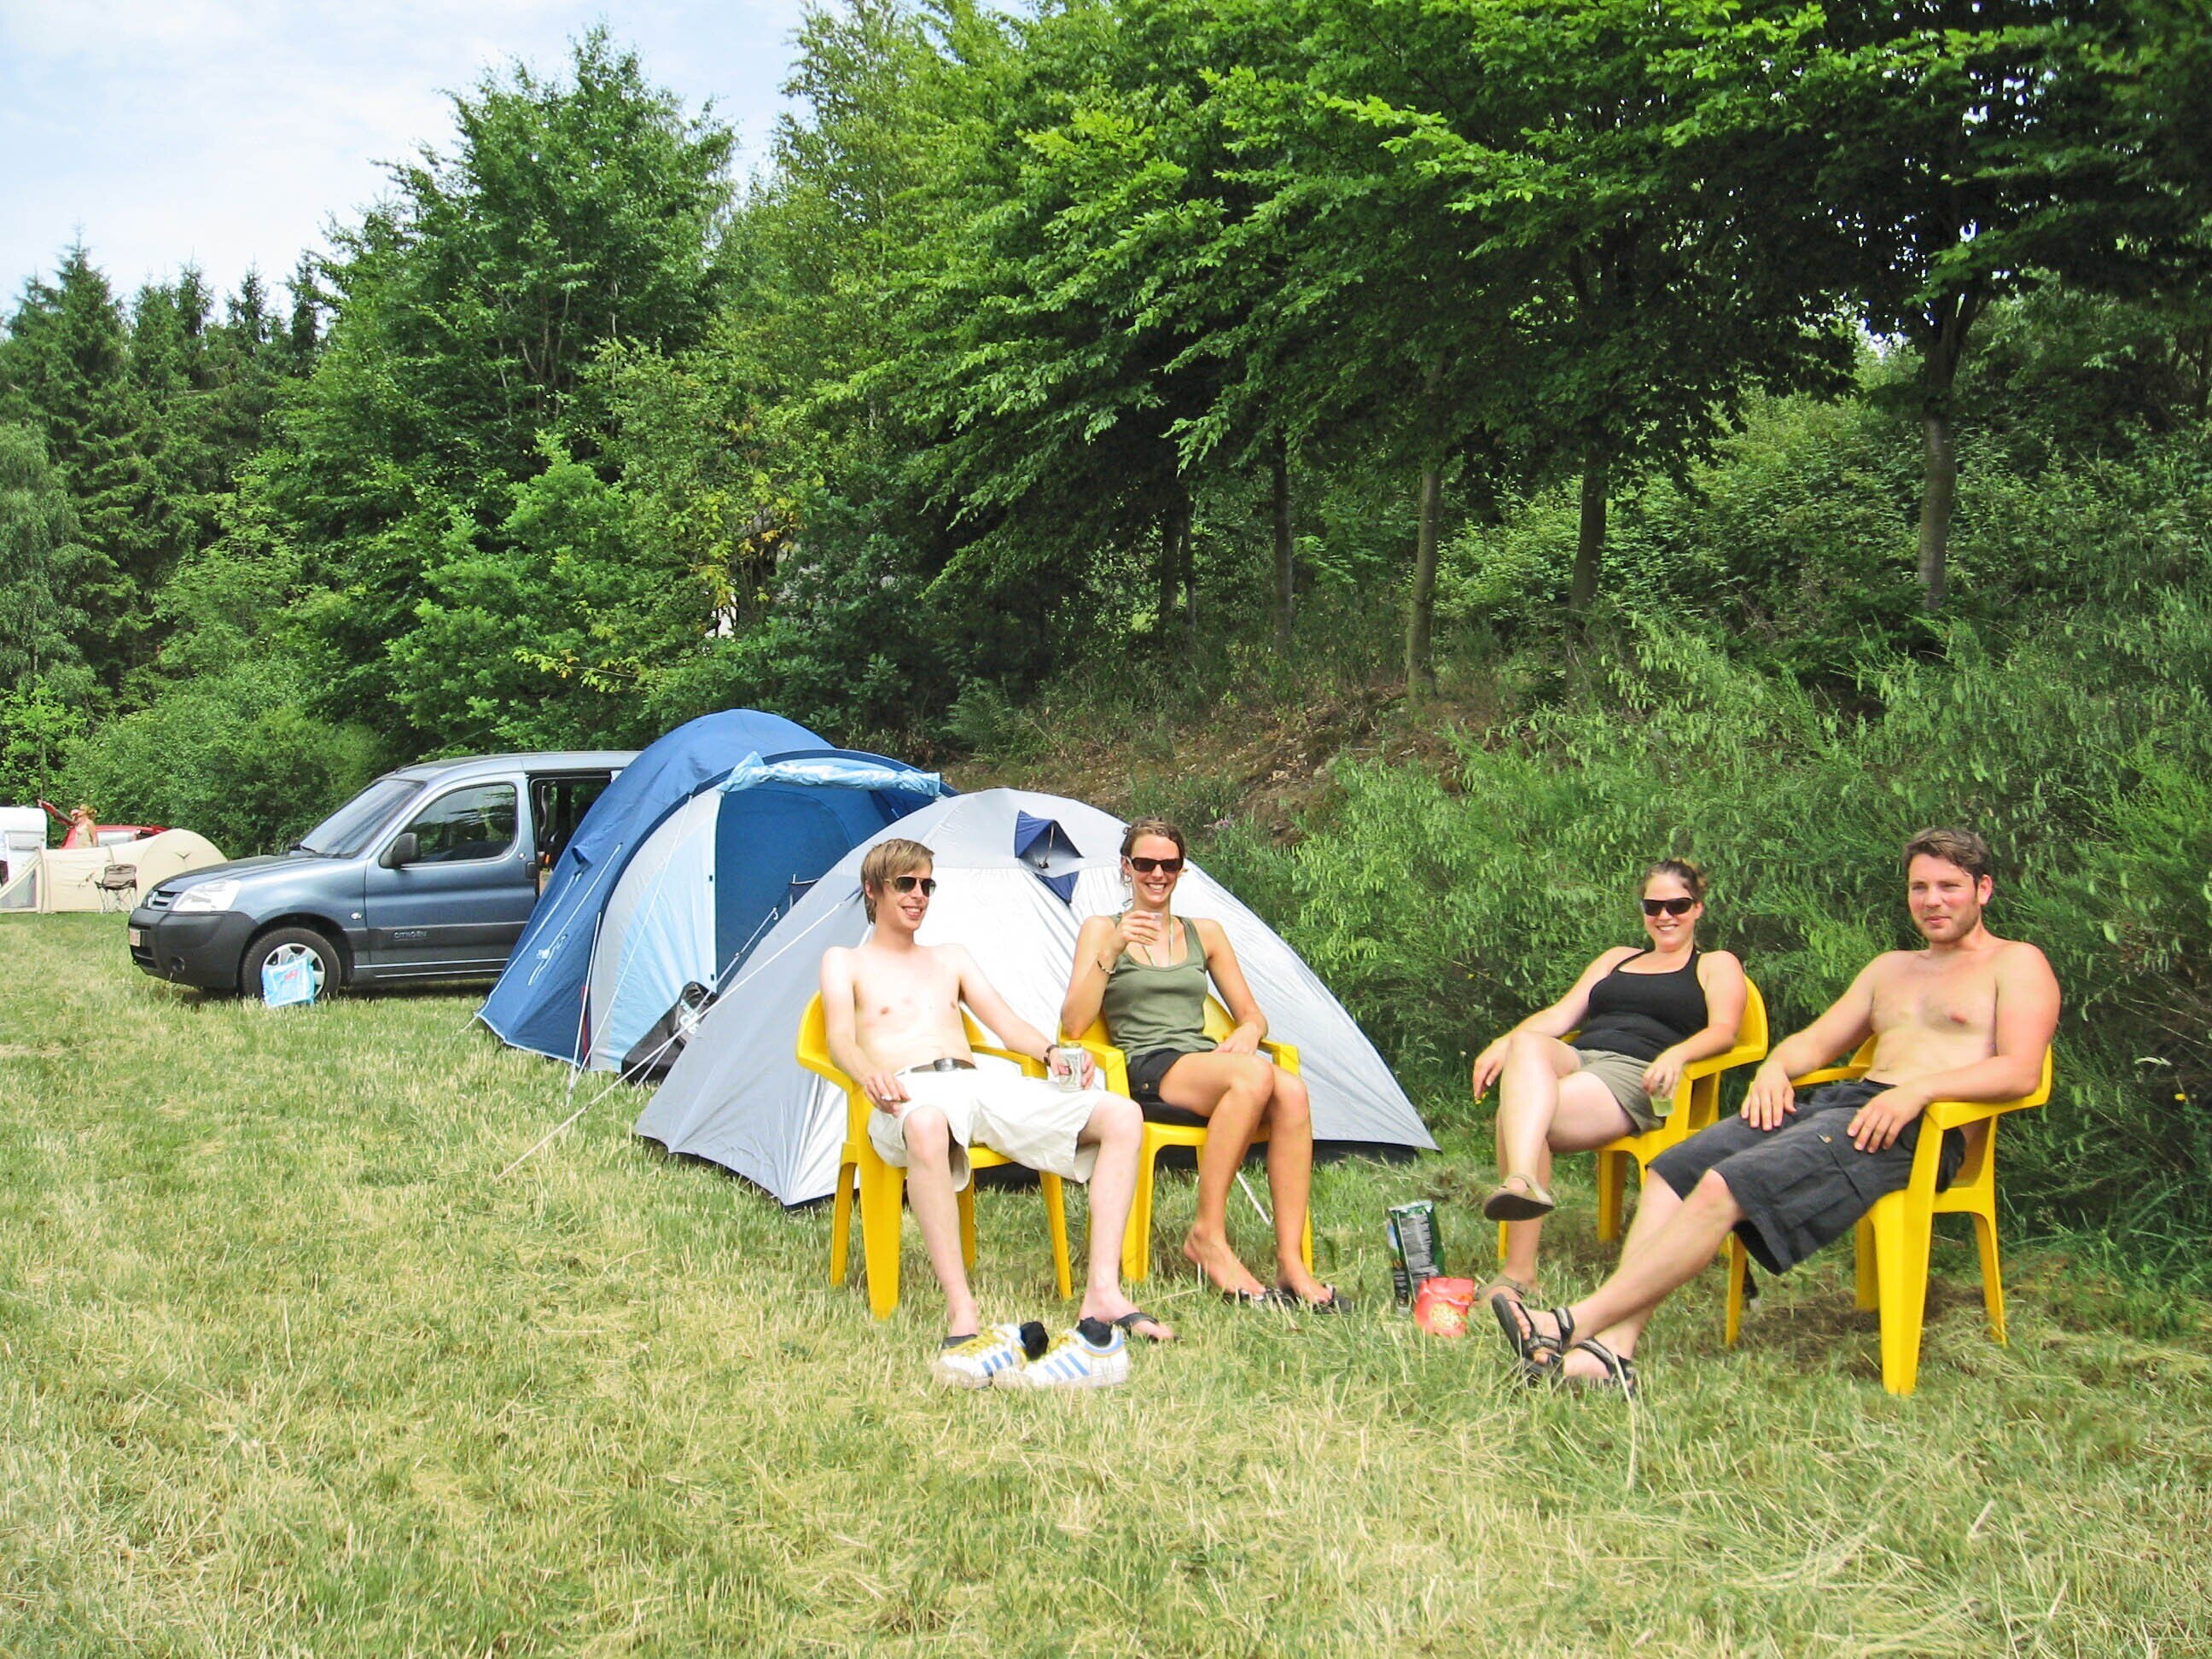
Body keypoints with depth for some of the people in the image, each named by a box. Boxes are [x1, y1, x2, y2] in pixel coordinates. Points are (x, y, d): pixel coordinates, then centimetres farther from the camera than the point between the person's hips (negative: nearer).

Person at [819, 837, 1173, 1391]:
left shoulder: (952, 958, 32)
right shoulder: (845, 962, 19)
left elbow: (1009, 1026, 23)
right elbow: (840, 1039, 1)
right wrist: (869, 1073, -24)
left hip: (982, 1084, 5)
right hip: (913, 1094, -5)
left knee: (1121, 1116, -18)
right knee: (927, 1126, -47)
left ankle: (1103, 1294, -29)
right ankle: (962, 1318, -47)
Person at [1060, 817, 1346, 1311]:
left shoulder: (1205, 934, 21)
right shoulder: (1102, 930, 10)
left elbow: (1253, 1015, 21)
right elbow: (1073, 1024, -3)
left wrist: (1247, 1033, -4)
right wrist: (1112, 951, -15)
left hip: (1207, 1063, 4)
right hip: (1145, 1071, -4)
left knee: (1291, 1090, -30)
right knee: (1254, 1076, -34)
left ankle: (1291, 1262, -33)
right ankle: (1208, 1237, -27)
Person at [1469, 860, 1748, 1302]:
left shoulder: (1716, 965, 20)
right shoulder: (1617, 958, 35)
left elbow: (1723, 1032, 2)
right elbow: (1562, 1014, 23)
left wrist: (1677, 1053, -21)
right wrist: (1504, 1044, 4)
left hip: (1635, 1075, -5)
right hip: (1574, 1058, 5)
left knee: (1517, 1111, -34)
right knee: (1527, 1043, -37)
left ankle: (1519, 1273, -43)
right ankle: (1523, 1181, -57)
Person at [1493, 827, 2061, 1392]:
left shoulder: (2016, 964, 9)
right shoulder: (1890, 967, 31)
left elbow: (2019, 1071, -6)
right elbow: (1817, 1041, 27)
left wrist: (1918, 1089, -21)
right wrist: (1775, 1067, 3)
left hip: (1916, 1127, -8)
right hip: (1839, 1099, 8)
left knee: (1724, 1187, -28)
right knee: (1673, 1168, -15)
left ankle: (1579, 1322, -32)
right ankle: (1614, 1347, -28)